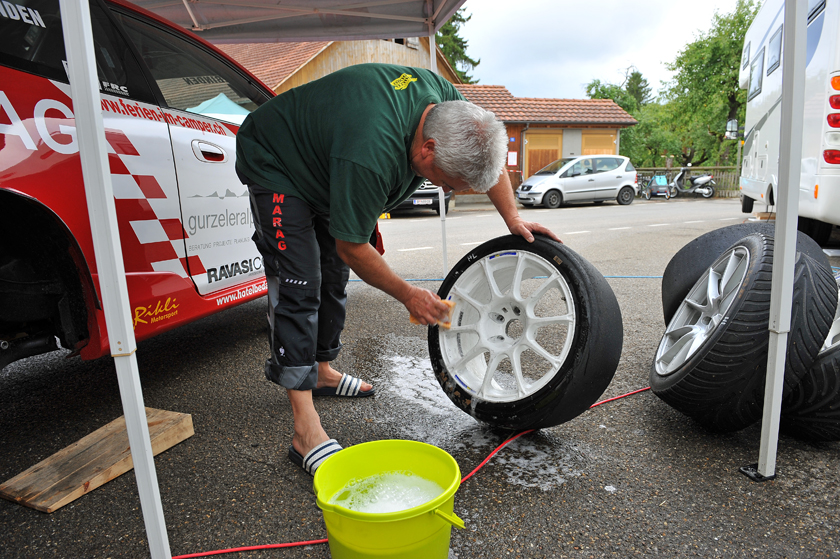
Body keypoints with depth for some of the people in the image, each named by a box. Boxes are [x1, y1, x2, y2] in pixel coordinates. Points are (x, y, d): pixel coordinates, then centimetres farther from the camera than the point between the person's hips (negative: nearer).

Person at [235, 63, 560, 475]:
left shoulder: (442, 97, -18)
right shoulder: (370, 156, -42)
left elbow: (487, 156, 1)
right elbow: (351, 247, -29)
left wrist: (512, 217, -4)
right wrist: (408, 295, -18)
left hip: (321, 166, 9)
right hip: (273, 164, -8)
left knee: (334, 275, 12)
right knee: (299, 286, -17)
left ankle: (322, 371, 30)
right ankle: (306, 432, -14)